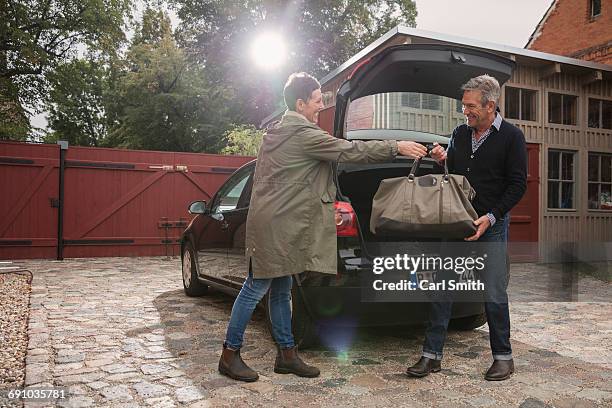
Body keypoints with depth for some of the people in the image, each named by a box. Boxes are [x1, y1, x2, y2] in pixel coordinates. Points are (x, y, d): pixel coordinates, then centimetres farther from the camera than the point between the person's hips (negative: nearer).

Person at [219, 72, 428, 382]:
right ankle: (230, 355, 10)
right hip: (275, 225, -10)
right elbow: (349, 150, -14)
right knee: (256, 288, -2)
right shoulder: (302, 134, -14)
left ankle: (287, 354, 20)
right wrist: (397, 147, -7)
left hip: (276, 223, 10)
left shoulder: (276, 132, 16)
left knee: (281, 289, 12)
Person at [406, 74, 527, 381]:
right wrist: (443, 160, -2)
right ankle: (432, 355, 11)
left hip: (491, 226, -4)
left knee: (494, 295, 1)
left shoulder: (511, 137, -3)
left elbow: (517, 185, -6)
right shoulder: (460, 134, 11)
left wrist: (491, 217, -15)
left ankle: (503, 356, 21)